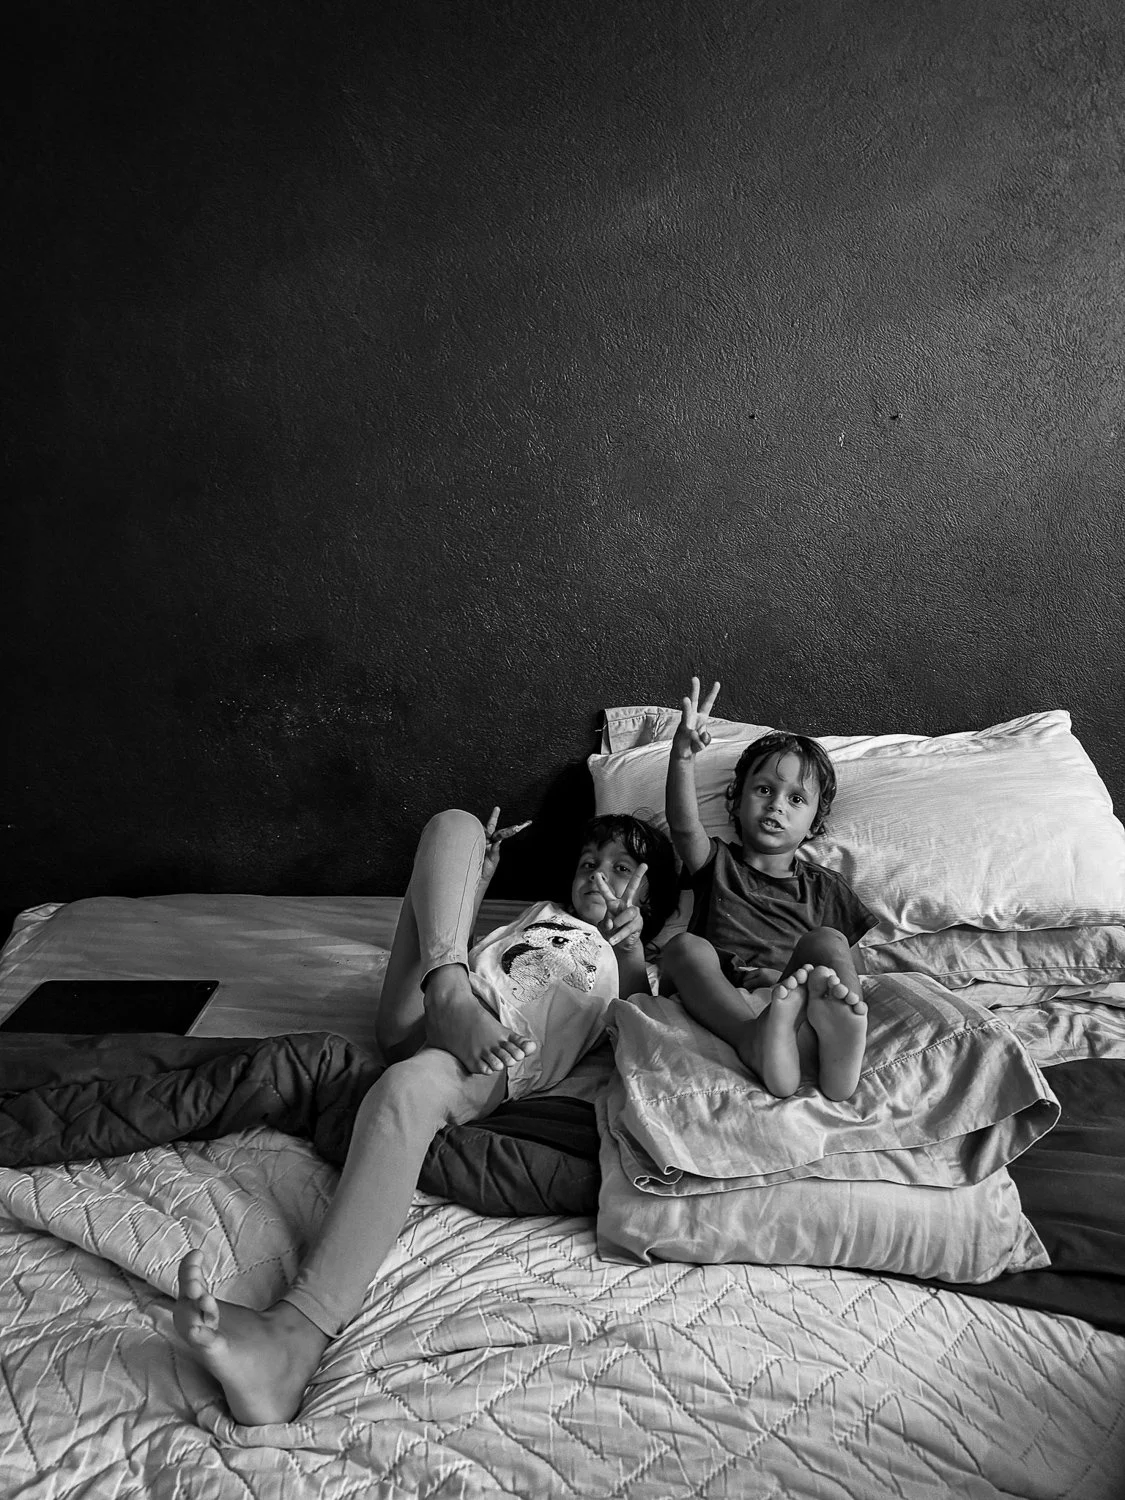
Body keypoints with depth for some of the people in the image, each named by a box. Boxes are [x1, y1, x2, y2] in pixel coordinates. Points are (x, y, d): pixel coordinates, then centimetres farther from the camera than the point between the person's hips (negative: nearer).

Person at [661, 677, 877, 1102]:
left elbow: (854, 967, 17)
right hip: (718, 1005, 0)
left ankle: (836, 1050, -53)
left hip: (798, 1001, 1)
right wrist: (683, 755, -21)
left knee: (826, 941, -23)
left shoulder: (824, 887, 25)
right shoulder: (718, 863, 22)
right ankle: (761, 1041, -55)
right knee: (685, 946, -28)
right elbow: (684, 827, -1)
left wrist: (794, 978, -6)